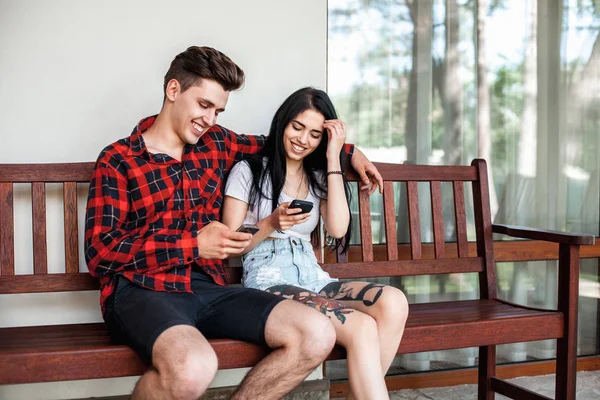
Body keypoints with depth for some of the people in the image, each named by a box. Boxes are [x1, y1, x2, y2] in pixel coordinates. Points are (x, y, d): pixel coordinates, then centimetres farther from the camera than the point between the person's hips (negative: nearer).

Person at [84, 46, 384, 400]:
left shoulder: (216, 143, 16)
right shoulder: (117, 160, 1)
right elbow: (100, 252, -7)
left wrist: (349, 151, 28)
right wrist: (194, 244, -13)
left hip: (207, 287, 6)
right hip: (142, 291, -5)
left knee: (317, 336, -17)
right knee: (193, 368, -39)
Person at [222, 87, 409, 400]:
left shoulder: (318, 177, 20)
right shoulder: (248, 171, 7)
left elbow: (338, 229, 0)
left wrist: (333, 158, 1)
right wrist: (271, 224, -17)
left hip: (313, 279, 5)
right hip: (268, 283, -5)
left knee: (393, 303, -27)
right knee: (362, 328, -31)